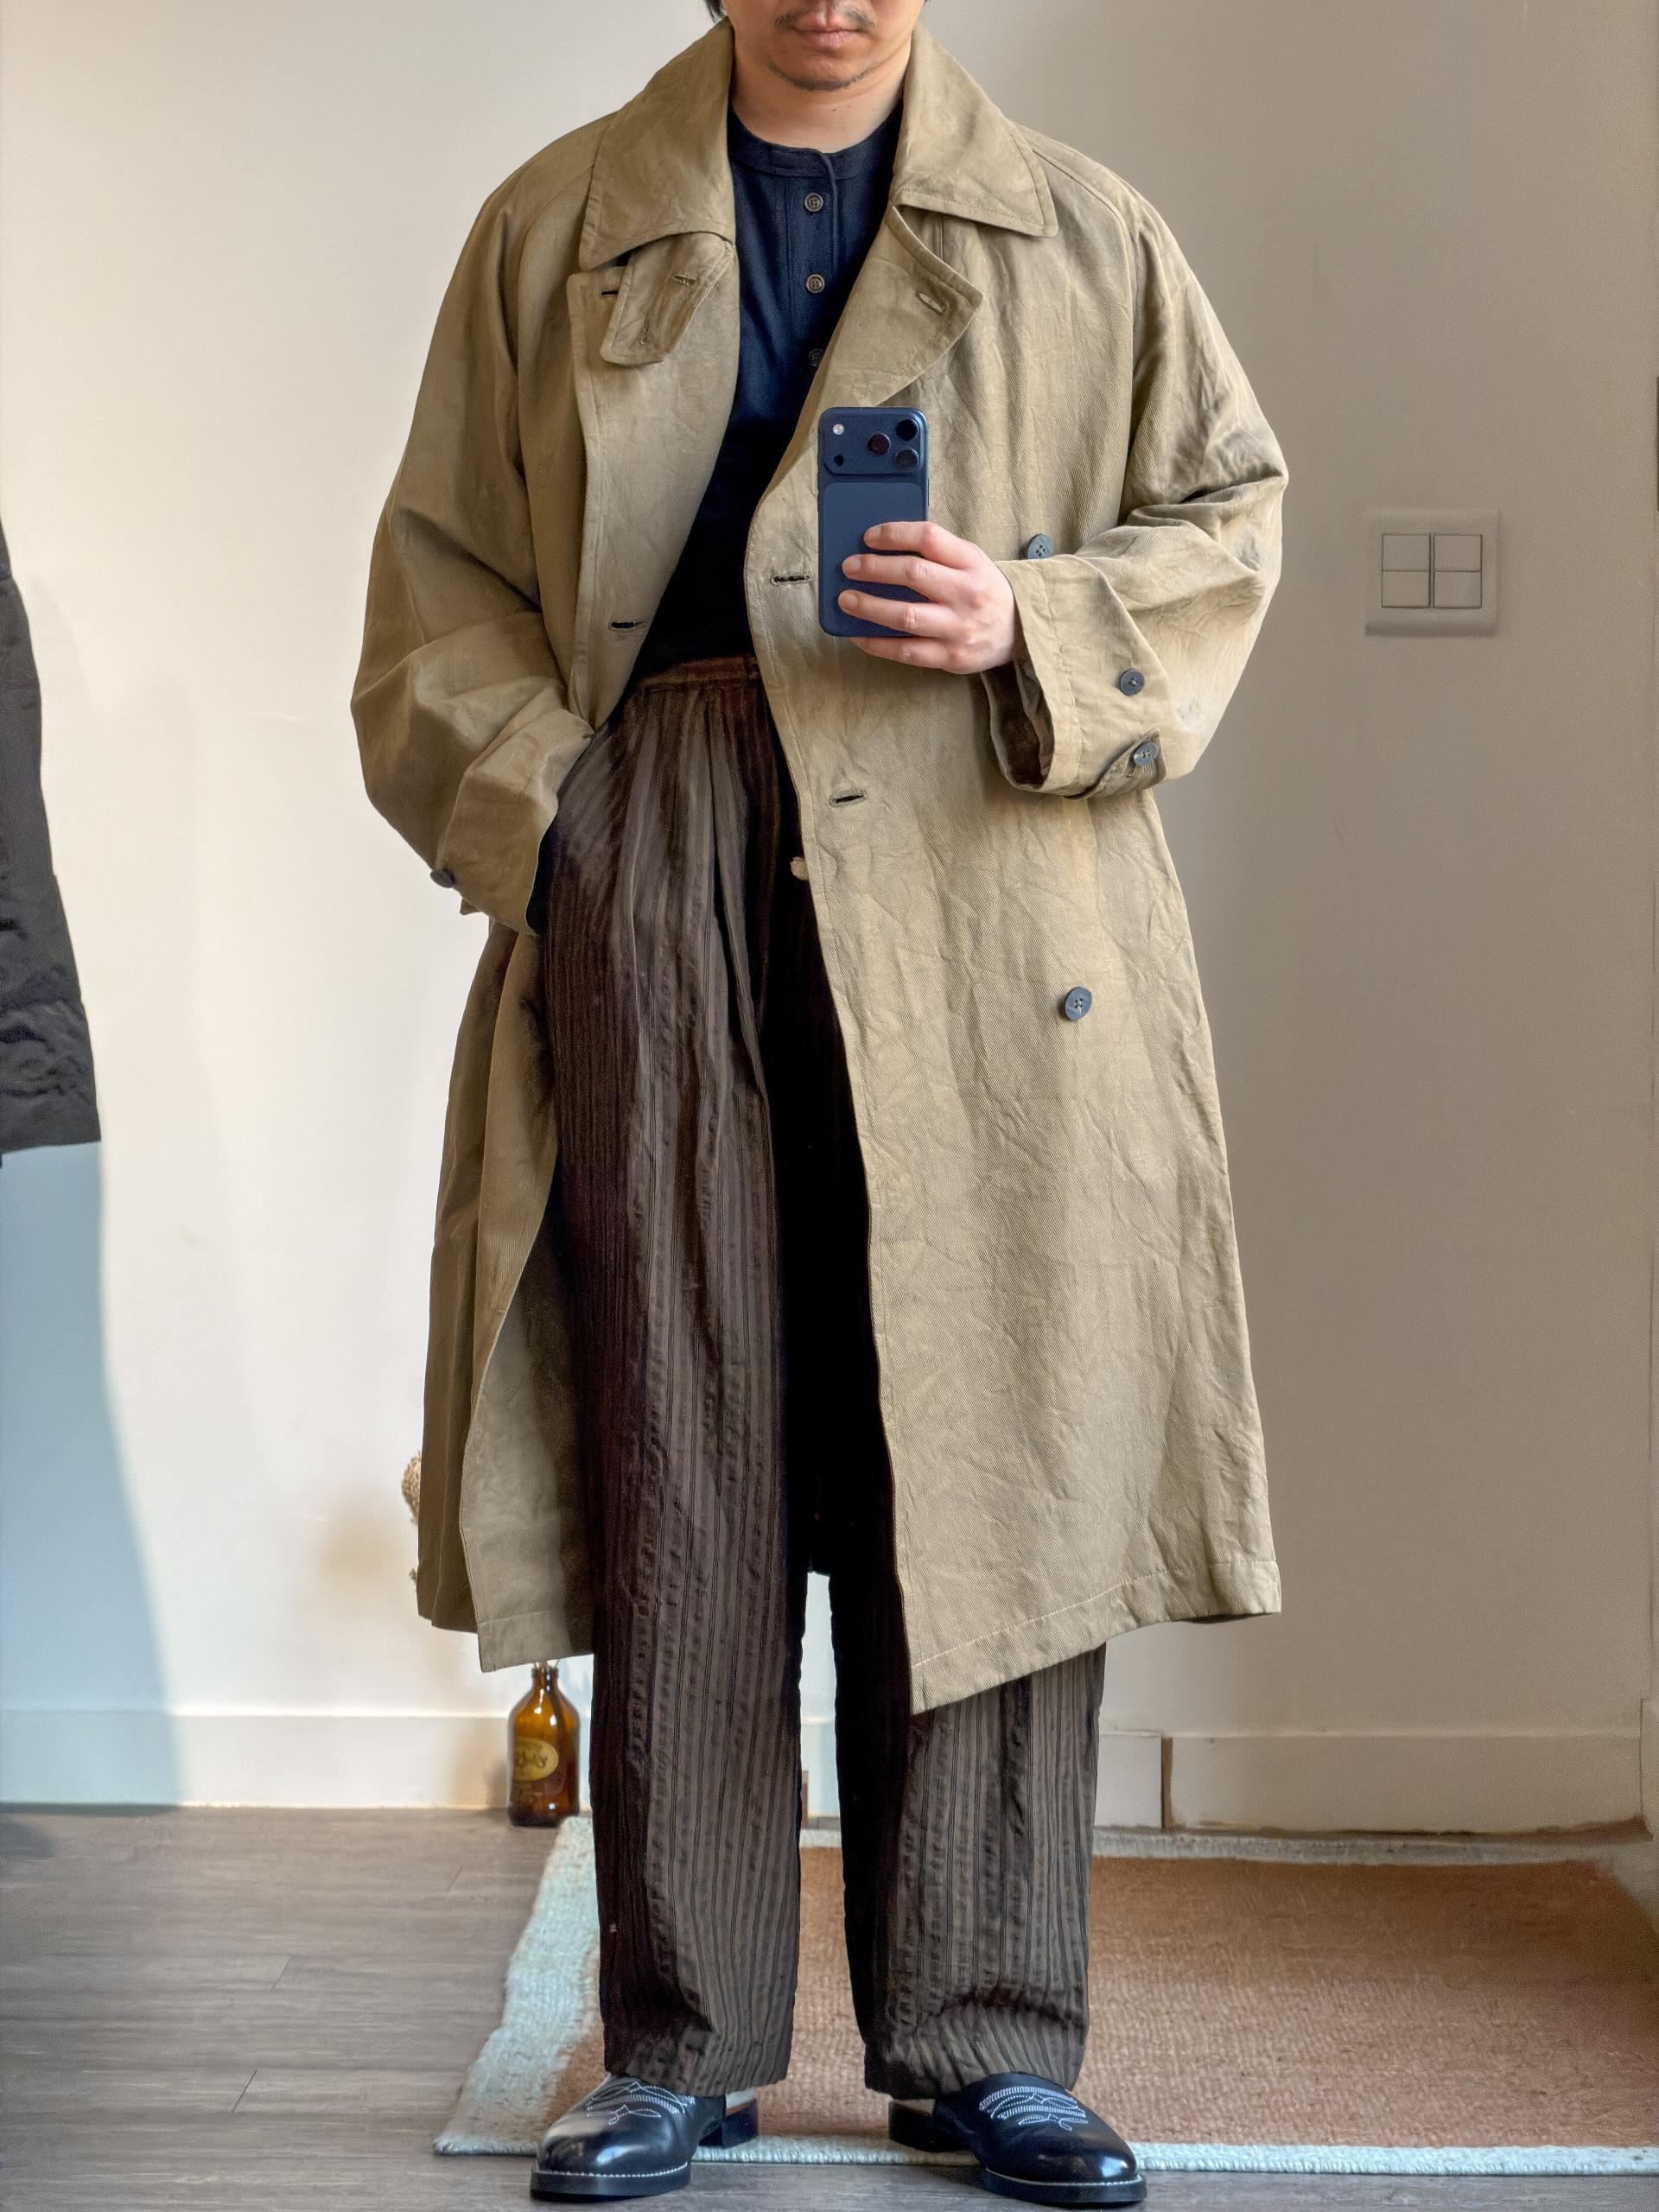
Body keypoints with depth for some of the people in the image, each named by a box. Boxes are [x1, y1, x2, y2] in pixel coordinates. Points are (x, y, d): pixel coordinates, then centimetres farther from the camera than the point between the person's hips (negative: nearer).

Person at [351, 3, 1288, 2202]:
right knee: (674, 1468, 2)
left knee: (979, 1461, 0)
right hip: (649, 868, 1)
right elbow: (443, 578, 12)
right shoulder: (559, 230, 14)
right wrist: (534, 812, -3)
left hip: (976, 893, 0)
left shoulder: (1080, 238, 12)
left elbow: (1225, 521, 12)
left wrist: (1030, 625, -7)